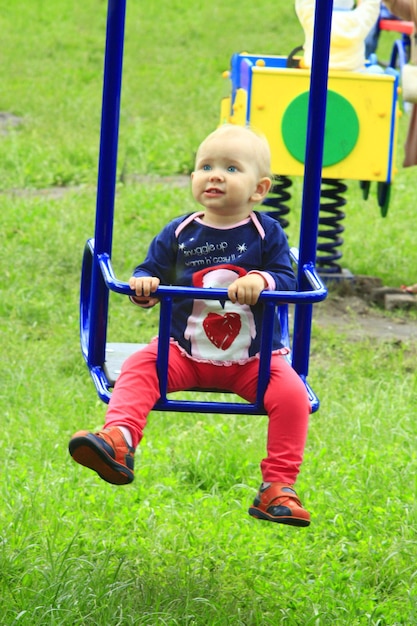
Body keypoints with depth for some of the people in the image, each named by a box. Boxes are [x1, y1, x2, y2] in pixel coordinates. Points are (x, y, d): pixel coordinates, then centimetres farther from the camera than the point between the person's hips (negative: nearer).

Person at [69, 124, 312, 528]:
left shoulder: (267, 234, -2)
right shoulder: (179, 234, 1)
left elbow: (287, 279, -8)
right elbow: (152, 269, 4)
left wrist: (262, 280, -30)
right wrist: (143, 284, -20)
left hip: (252, 360, -1)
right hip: (185, 352, 1)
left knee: (291, 394, -23)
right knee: (139, 369, -23)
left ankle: (278, 487, -16)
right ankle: (117, 441, -40)